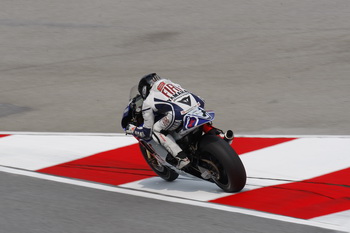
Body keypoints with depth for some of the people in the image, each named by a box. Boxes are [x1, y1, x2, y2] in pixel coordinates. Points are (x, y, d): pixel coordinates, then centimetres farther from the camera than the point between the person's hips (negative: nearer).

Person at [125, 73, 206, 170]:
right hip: (198, 103, 7)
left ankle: (182, 158, -1)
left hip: (180, 113, -7)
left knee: (156, 130, 12)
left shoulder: (148, 102, 17)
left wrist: (132, 129, 34)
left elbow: (147, 133, 15)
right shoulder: (169, 83, 34)